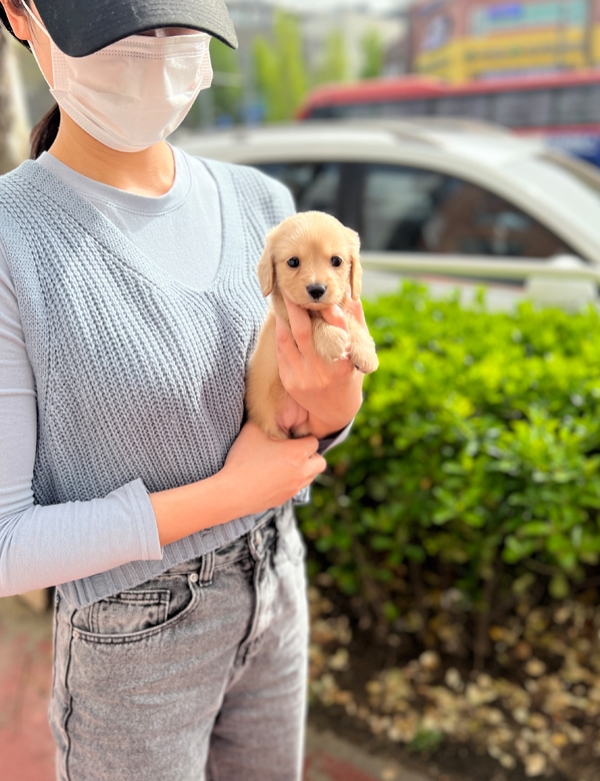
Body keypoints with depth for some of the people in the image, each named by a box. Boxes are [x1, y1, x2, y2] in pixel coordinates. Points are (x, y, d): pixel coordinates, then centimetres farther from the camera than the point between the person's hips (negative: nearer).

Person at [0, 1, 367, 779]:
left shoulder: (258, 203, -9)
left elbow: (292, 434, 0)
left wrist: (333, 400, -25)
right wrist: (227, 495, -24)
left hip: (269, 594, 6)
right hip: (132, 640, -5)